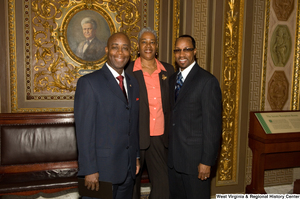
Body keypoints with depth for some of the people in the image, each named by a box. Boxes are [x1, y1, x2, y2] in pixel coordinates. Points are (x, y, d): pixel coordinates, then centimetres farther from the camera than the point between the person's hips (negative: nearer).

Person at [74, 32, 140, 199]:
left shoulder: (134, 83, 10)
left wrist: (137, 156, 12)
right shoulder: (89, 82, -11)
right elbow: (84, 130, -15)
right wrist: (89, 170, -16)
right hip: (103, 168, -6)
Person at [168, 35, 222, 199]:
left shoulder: (208, 81, -13)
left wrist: (207, 161, -16)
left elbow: (213, 125, -15)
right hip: (173, 155, 7)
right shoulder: (172, 79, 9)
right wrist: (168, 150, 9)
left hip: (195, 156, -6)